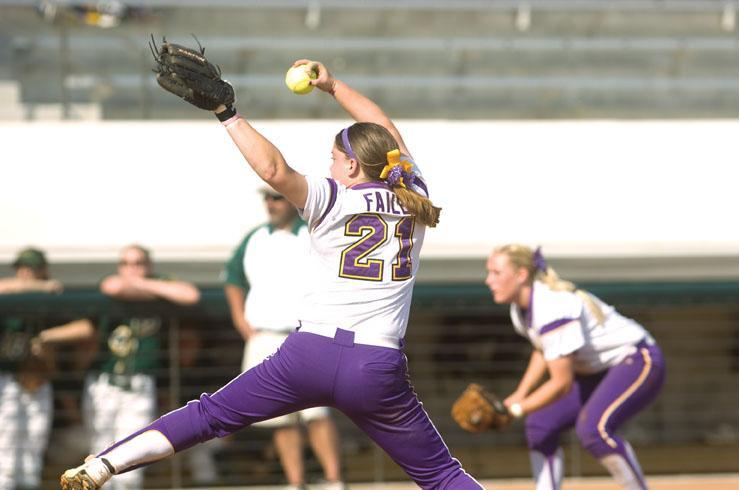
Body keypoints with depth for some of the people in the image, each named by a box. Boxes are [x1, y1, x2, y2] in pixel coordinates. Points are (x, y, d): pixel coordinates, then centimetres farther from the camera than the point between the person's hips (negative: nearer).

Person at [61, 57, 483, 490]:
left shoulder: (331, 200, -1)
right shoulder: (413, 196, 10)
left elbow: (274, 170, -20)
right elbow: (387, 135, 27)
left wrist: (226, 113, -11)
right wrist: (333, 86, 38)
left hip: (309, 356, -1)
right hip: (378, 372, 1)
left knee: (210, 415, 11)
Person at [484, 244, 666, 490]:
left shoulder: (553, 308, -30)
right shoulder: (521, 308, -1)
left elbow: (562, 383, -29)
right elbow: (543, 351, 18)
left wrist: (514, 410, -24)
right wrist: (519, 395, 6)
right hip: (597, 372, 11)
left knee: (592, 427, -31)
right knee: (540, 424, 7)